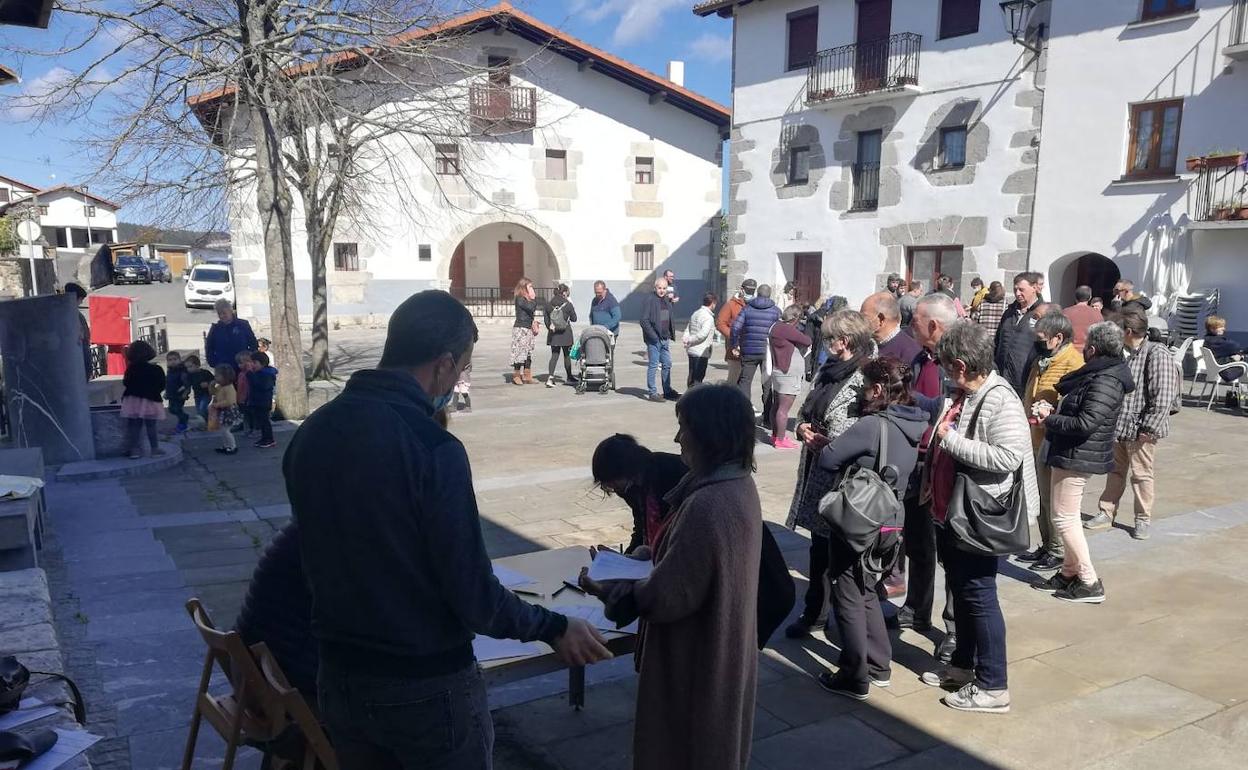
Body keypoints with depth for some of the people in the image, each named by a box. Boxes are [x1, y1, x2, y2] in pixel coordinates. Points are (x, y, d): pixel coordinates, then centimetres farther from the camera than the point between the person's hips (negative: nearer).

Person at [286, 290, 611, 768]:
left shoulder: (309, 435, -4)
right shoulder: (431, 447, -24)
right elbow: (473, 598, -21)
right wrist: (554, 628, -5)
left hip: (339, 676, 6)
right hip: (425, 685, -6)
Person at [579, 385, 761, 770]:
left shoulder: (708, 506, -32)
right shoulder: (737, 484, -1)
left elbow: (666, 597, -25)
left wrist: (605, 588, -11)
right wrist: (650, 556, 6)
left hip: (695, 662, -9)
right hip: (721, 652, 9)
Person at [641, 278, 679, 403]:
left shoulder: (667, 300, 14)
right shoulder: (649, 300, -10)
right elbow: (644, 320, -15)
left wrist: (671, 334, 9)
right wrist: (653, 336, -18)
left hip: (665, 338, 8)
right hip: (654, 340, -8)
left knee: (667, 364, 13)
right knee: (653, 366, -2)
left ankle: (668, 391, 23)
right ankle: (653, 393, 5)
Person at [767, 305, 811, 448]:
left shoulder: (776, 327, 12)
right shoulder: (787, 329, -18)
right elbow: (807, 341, -16)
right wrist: (807, 341, 5)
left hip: (779, 371, 10)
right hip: (788, 374, -10)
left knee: (778, 407, 16)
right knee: (784, 408, -6)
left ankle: (775, 435, 24)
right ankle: (780, 440, -3)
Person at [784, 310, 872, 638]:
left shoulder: (864, 379, -14)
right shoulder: (826, 370, 11)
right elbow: (804, 412, 19)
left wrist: (827, 442, -18)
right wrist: (803, 429, -2)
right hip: (816, 469, 7)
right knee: (819, 542, 16)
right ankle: (813, 611, 28)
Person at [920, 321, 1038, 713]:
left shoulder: (1000, 401, -20)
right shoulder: (961, 394, 6)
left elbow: (1008, 457, -30)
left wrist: (951, 439, -25)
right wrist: (930, 477, 14)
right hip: (948, 512, 9)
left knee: (978, 595, 0)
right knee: (959, 590, 19)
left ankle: (993, 687, 12)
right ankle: (963, 665, 36)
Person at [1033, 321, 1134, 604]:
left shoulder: (1104, 382, -21)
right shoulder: (1096, 374, 11)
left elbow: (1085, 424, -27)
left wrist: (1049, 418, -16)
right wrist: (1053, 409, 4)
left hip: (1078, 457, -10)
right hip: (1073, 455, 10)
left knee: (1063, 517, -4)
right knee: (1069, 516, 18)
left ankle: (1090, 583, 3)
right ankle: (1069, 572, 28)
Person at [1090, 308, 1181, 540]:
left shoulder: (1157, 354, -16)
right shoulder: (1128, 354, 8)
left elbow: (1163, 398, -20)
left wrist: (1149, 428, -20)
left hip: (1140, 431, -7)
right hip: (1119, 427, 7)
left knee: (1141, 475, 7)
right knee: (1115, 472, 16)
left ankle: (1143, 520, 21)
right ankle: (1106, 513, 26)